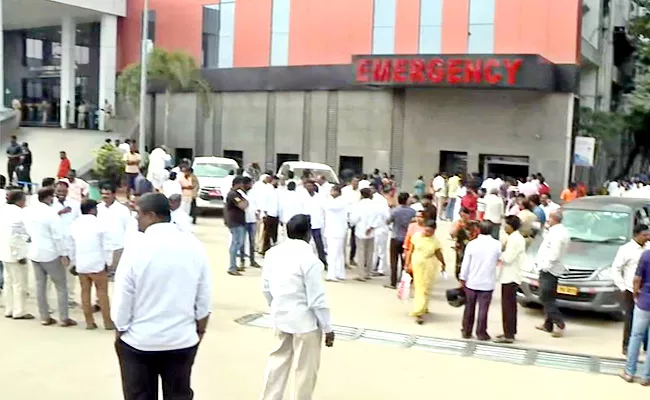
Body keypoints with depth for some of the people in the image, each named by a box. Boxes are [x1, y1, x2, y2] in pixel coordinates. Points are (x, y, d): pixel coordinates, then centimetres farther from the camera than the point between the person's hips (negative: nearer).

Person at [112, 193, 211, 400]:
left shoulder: (136, 248, -18)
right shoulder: (194, 245, -7)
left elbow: (122, 300, -11)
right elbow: (204, 297, 0)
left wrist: (119, 331, 5)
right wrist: (200, 330, 14)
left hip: (139, 341, -2)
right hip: (182, 339, 3)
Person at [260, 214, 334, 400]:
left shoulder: (273, 253, -1)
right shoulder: (309, 259, -21)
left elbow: (266, 288, 8)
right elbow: (317, 299, -19)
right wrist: (327, 328, -8)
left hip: (281, 317, 7)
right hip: (305, 321, -7)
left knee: (278, 361, 20)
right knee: (306, 368, 10)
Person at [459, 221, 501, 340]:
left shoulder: (472, 244, -10)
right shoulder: (497, 244, -8)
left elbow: (465, 263, -6)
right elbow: (499, 259, 8)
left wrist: (463, 279, 3)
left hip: (472, 282, 1)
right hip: (487, 283, -1)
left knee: (469, 308, 12)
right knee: (483, 309, 4)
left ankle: (466, 331, 19)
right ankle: (481, 333, 7)